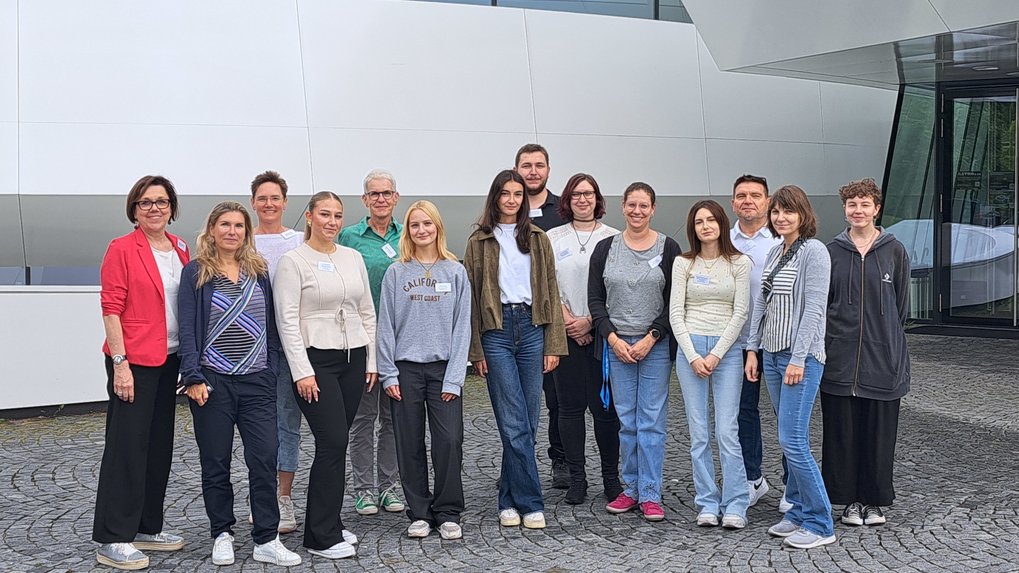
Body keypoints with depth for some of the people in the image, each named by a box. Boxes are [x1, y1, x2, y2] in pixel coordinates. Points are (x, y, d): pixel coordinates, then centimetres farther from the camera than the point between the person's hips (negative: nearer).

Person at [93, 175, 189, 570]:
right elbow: (111, 309, -12)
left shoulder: (180, 249, 11)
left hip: (170, 359, 7)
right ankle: (112, 540, 2)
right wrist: (120, 363, -17)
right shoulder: (122, 249, -8)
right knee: (127, 446, -5)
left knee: (160, 445, 12)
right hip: (133, 361, -7)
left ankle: (147, 527, 24)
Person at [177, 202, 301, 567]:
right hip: (213, 381, -2)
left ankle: (266, 540, 2)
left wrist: (273, 372, 9)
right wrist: (193, 377, -12)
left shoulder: (258, 272, 11)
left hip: (257, 381, 2)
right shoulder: (195, 273, 1)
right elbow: (187, 329, -4)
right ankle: (222, 534, 20)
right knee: (216, 462, 6)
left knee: (265, 458, -4)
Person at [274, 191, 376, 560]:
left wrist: (371, 360, 10)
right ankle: (322, 537, -2)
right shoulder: (293, 261, -6)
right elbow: (287, 320, -10)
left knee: (336, 443, 8)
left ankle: (326, 523, 19)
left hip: (353, 358, 6)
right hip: (316, 359, -6)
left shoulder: (353, 257, 11)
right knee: (333, 442, -10)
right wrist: (302, 372, -15)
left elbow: (367, 312, 15)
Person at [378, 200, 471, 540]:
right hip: (406, 369, 1)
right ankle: (419, 513, 16)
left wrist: (454, 378, -6)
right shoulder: (396, 273, 5)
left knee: (449, 442, -6)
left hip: (444, 368, -1)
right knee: (410, 445, 4)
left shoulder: (455, 271, 4)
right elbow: (386, 325, 4)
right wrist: (388, 374, -4)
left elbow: (462, 326, 1)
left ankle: (448, 513, 7)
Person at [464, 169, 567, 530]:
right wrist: (476, 350, -2)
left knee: (527, 422, 4)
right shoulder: (480, 242, 5)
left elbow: (550, 292, 9)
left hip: (531, 327, 3)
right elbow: (472, 297, 4)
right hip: (496, 330, -2)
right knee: (514, 423, -7)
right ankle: (530, 504, -3)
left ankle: (509, 500, 15)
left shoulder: (538, 239, 12)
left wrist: (553, 344, 2)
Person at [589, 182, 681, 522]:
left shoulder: (668, 249, 1)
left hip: (655, 345, -2)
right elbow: (595, 299, 5)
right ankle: (631, 489, 16)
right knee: (626, 420, 7)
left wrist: (650, 338, -10)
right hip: (616, 344, 2)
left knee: (652, 420, -2)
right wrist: (613, 338, -6)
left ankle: (650, 494, 4)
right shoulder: (605, 248, 6)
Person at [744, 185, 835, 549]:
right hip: (771, 354, 8)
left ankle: (819, 525, -1)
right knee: (789, 439, 11)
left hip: (801, 356, -8)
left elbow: (814, 308, -15)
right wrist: (752, 348, 11)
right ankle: (798, 512, 20)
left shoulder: (814, 251, -10)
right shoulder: (774, 253, 14)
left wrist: (799, 359, -18)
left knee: (792, 440, -11)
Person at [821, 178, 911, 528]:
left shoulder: (894, 251, 2)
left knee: (879, 431, 5)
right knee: (842, 431, 4)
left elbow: (901, 305, 8)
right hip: (840, 359, 1)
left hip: (883, 357, 0)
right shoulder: (831, 252, 4)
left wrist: (886, 337, 7)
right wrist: (836, 337, 2)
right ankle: (850, 499, 16)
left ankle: (875, 500, 18)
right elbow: (820, 302, 8)